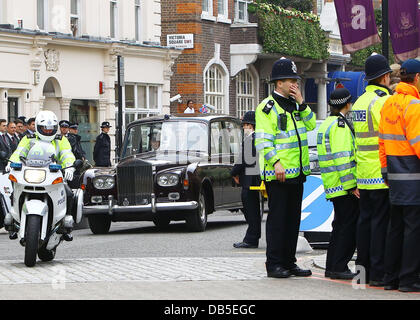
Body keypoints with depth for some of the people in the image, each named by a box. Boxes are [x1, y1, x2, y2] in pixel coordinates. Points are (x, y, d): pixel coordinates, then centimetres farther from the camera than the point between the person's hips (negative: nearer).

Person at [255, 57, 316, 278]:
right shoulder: (267, 107, -9)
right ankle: (274, 264, 0)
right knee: (277, 218, -5)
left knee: (293, 218, 11)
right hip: (277, 174, -8)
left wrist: (301, 103, -1)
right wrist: (276, 161, -25)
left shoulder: (295, 104, 16)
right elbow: (263, 140, -15)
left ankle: (289, 262, 17)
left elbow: (311, 125, 9)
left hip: (297, 172, 8)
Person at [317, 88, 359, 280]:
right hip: (345, 186, -10)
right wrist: (352, 186, -19)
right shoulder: (340, 125, -14)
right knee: (349, 226, -6)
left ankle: (332, 267, 17)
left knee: (341, 225, 15)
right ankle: (339, 268, -7)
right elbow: (342, 158, -21)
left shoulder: (327, 124, 17)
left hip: (333, 188, 10)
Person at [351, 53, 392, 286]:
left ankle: (363, 268, 16)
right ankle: (378, 273, -6)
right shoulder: (383, 101, -13)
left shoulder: (359, 102, 15)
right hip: (381, 171, -9)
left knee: (366, 218, 12)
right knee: (381, 221, -6)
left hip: (364, 173, 9)